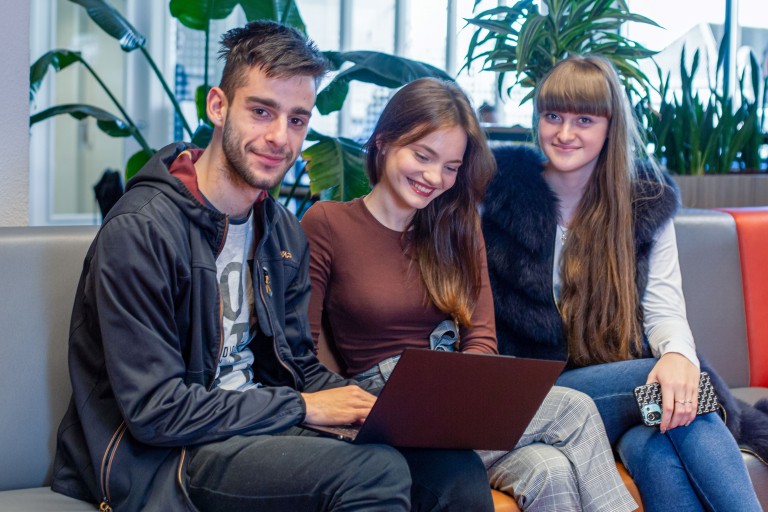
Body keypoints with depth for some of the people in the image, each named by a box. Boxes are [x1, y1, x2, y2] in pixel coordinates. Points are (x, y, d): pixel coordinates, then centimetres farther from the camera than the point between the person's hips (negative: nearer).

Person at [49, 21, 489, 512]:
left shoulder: (284, 233, 10)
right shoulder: (140, 230, -17)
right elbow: (155, 411, -20)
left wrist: (363, 404, -7)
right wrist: (301, 407, -14)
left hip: (257, 428, 7)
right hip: (157, 459, -7)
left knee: (456, 470, -13)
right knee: (374, 471, -29)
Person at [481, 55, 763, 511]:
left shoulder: (647, 202, 10)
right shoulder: (500, 190, 3)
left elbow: (664, 307, 2)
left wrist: (679, 354, -22)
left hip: (624, 379, 2)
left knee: (654, 447, -35)